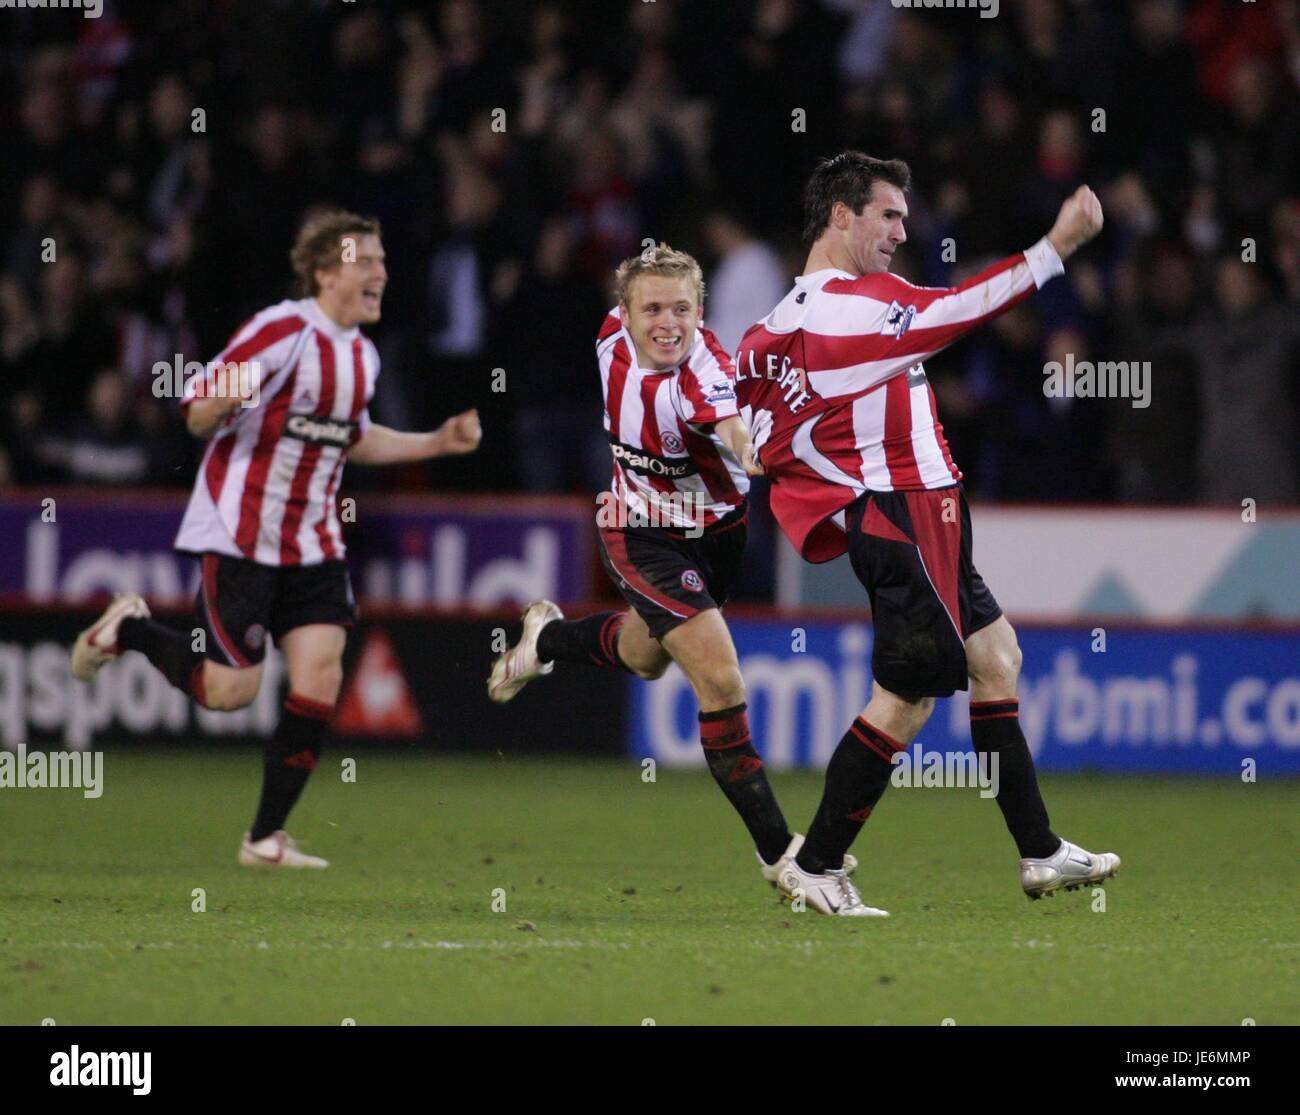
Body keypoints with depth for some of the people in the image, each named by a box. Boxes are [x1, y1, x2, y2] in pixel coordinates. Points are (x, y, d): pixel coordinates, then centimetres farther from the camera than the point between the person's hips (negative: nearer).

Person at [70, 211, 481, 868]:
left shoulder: (362, 355, 11)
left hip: (311, 539, 7)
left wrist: (437, 443, 20)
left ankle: (267, 837, 3)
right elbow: (197, 416, -13)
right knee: (230, 690, -8)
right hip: (240, 535, -7)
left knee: (321, 678, -6)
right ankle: (126, 629, 20)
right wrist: (223, 400, -37)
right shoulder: (282, 332, -14)